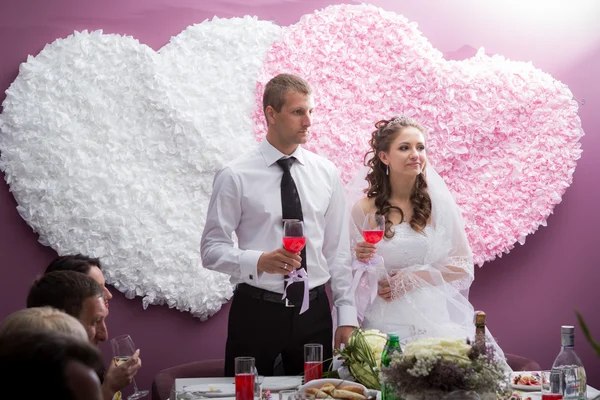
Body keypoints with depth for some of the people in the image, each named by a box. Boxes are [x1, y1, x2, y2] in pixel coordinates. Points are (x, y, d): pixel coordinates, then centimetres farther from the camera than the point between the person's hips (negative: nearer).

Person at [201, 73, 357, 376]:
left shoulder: (326, 173, 6)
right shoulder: (235, 176, -5)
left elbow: (338, 249, 8)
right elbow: (212, 249, -6)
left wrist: (347, 317, 4)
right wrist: (259, 261, -23)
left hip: (314, 312, 3)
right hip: (257, 310, -3)